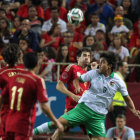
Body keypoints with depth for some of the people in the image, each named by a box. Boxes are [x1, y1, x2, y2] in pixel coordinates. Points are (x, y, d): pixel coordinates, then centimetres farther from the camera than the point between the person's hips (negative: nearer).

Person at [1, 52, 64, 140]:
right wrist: (56, 122, -7)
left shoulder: (15, 77, 7)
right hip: (24, 125, -6)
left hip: (10, 123, 6)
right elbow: (44, 106, -16)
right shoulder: (37, 81, -11)